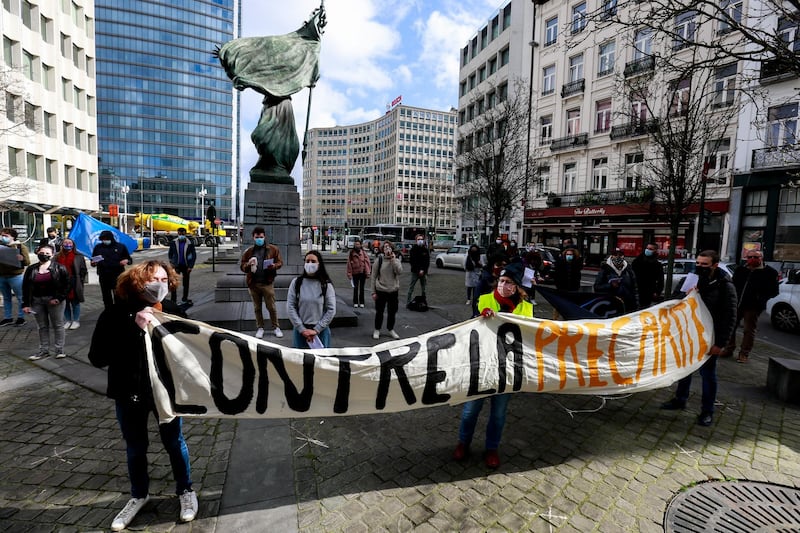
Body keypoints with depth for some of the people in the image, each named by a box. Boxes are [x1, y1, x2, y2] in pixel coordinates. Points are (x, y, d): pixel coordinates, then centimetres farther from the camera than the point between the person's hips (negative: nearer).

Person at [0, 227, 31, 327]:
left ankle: (21, 317, 11)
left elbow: (27, 262, -8)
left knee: (20, 297, 2)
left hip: (15, 276, -5)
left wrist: (22, 259, -30)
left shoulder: (20, 246, -4)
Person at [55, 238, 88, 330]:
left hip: (74, 284, -3)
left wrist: (80, 281, -6)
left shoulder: (78, 256, -1)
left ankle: (76, 321, 14)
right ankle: (67, 321, 22)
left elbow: (83, 270, -1)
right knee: (65, 303, 11)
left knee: (75, 302, 5)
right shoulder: (57, 256, 7)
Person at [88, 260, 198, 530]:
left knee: (174, 442, 15)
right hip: (129, 394, 1)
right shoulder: (116, 314, -13)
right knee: (135, 448, 21)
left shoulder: (174, 312, -12)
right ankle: (139, 496, 46)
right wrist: (133, 327, -29)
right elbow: (97, 358, -21)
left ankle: (185, 491, 38)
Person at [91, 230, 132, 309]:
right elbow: (93, 261, 16)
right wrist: (93, 263, -8)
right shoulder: (98, 247, 8)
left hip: (118, 276, -3)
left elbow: (130, 259, 8)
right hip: (103, 276, 3)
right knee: (106, 297, 11)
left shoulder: (120, 246, 3)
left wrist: (127, 261, -15)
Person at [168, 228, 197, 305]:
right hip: (176, 266, 0)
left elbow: (194, 255, -5)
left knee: (186, 283, 9)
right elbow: (170, 253, 11)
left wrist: (191, 266, -10)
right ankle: (173, 300, 1)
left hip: (186, 266, 0)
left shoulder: (189, 244, -8)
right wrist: (171, 262, 1)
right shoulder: (173, 242, -3)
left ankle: (184, 299, 21)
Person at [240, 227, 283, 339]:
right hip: (253, 284, 3)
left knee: (271, 307, 2)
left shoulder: (273, 249, 1)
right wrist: (249, 264, -14)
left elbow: (280, 262, 3)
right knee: (257, 308, 12)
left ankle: (276, 327, 15)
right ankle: (260, 328, 24)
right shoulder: (249, 251, 8)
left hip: (267, 283, -3)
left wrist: (274, 266, -19)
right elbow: (242, 266, 8)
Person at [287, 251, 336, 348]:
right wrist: (302, 329, -9)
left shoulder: (326, 285, -4)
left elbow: (331, 310, -6)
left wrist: (316, 330, -10)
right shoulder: (296, 282, -1)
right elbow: (290, 307, -3)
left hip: (321, 330, -1)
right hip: (300, 330, 1)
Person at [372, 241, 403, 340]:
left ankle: (391, 329, 33)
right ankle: (377, 330, 28)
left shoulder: (396, 260, 1)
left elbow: (399, 271, -18)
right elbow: (374, 276, -3)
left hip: (393, 291, 2)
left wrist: (393, 259, -21)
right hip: (380, 291, -2)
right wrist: (373, 292, -5)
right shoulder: (379, 259, -6)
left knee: (392, 312, 13)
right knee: (379, 312, 9)